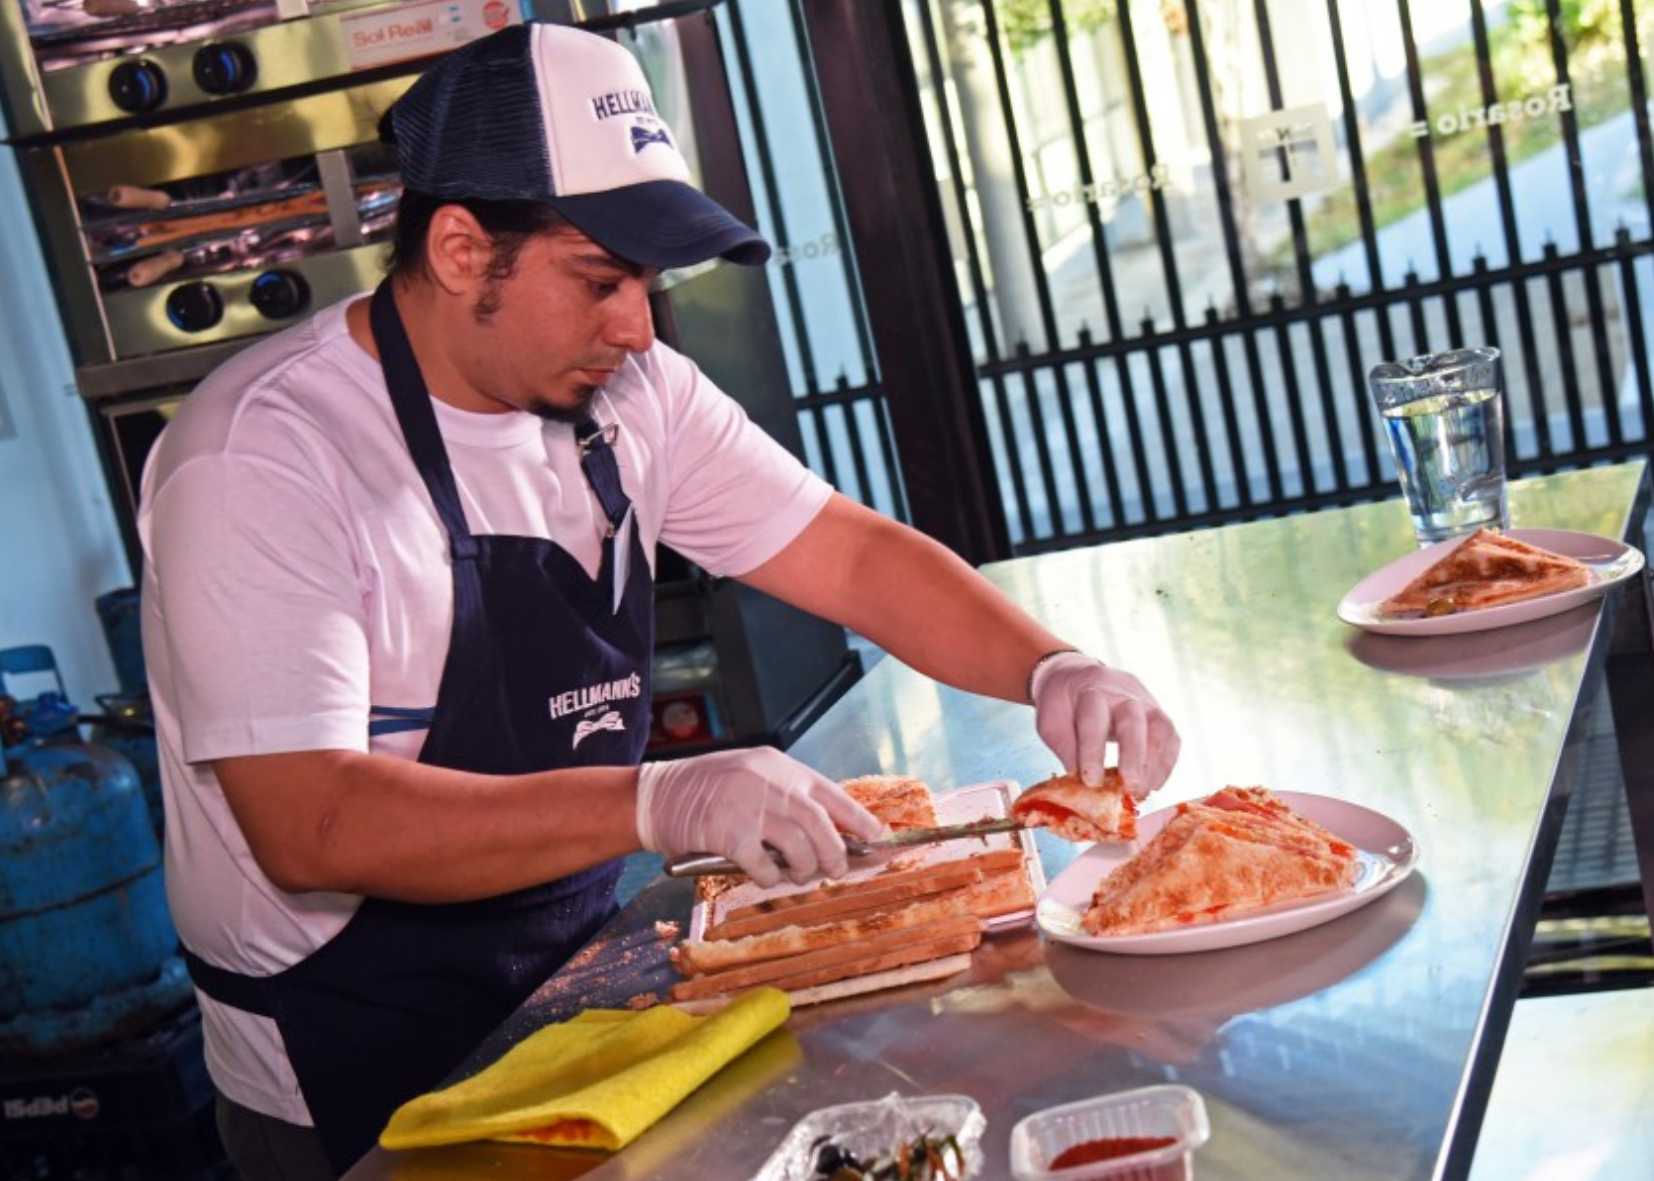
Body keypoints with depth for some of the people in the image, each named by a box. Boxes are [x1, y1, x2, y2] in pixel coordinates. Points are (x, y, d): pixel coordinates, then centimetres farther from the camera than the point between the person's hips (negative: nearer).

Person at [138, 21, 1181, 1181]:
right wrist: (657, 803, -39)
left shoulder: (628, 395, -3)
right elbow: (312, 826, -30)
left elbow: (853, 556, 0)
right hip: (369, 1081, -6)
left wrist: (1050, 668, -16)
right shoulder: (263, 459, -22)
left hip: (577, 975, 6)